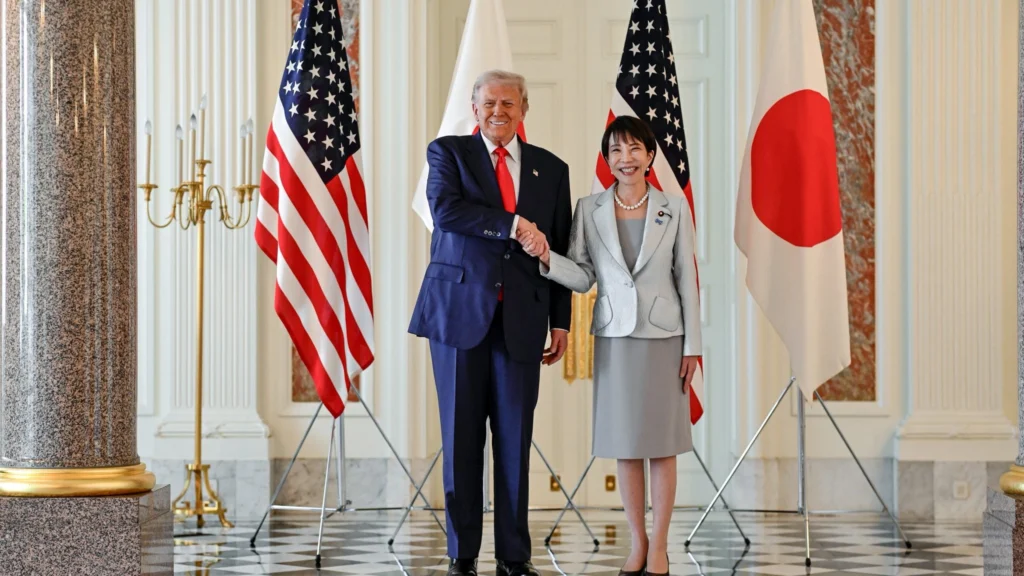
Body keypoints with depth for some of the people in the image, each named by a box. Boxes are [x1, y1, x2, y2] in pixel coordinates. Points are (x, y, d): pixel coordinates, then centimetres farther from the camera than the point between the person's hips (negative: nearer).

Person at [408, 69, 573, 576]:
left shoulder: (551, 169, 12)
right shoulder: (448, 152, 5)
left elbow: (560, 250, 12)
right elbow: (445, 209, -14)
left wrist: (560, 322, 7)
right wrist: (511, 224, -19)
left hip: (522, 320, 2)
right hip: (460, 309, -1)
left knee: (515, 439, 2)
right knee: (461, 436, 3)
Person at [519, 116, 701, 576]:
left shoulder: (674, 209, -1)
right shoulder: (589, 210, 2)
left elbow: (686, 278, 0)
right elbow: (582, 278, 0)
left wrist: (692, 345, -2)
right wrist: (546, 256, -18)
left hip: (663, 336, -1)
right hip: (614, 338, 1)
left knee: (661, 445, 2)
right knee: (625, 445, 6)